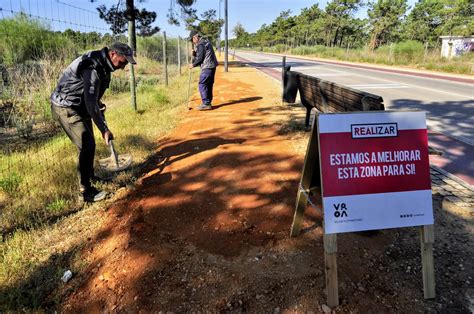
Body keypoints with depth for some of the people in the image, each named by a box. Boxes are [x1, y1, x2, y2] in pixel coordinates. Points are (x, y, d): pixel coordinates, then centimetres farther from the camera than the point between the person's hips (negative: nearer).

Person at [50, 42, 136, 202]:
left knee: (89, 144, 18)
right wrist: (104, 129, -29)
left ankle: (90, 176, 36)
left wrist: (98, 102, 5)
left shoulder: (102, 64, 2)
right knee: (87, 146, -13)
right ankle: (85, 190, -5)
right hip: (66, 107, -10)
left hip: (80, 105, 10)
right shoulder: (92, 67, -29)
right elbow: (90, 104, -31)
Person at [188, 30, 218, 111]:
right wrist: (194, 53, 5)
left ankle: (206, 104, -7)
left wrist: (193, 65, -2)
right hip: (211, 66, 10)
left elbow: (200, 58, -16)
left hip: (207, 67, -10)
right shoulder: (205, 42, 19)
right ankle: (208, 103, 20)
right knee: (208, 85, 14)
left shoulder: (201, 44, -13)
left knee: (202, 85, -7)